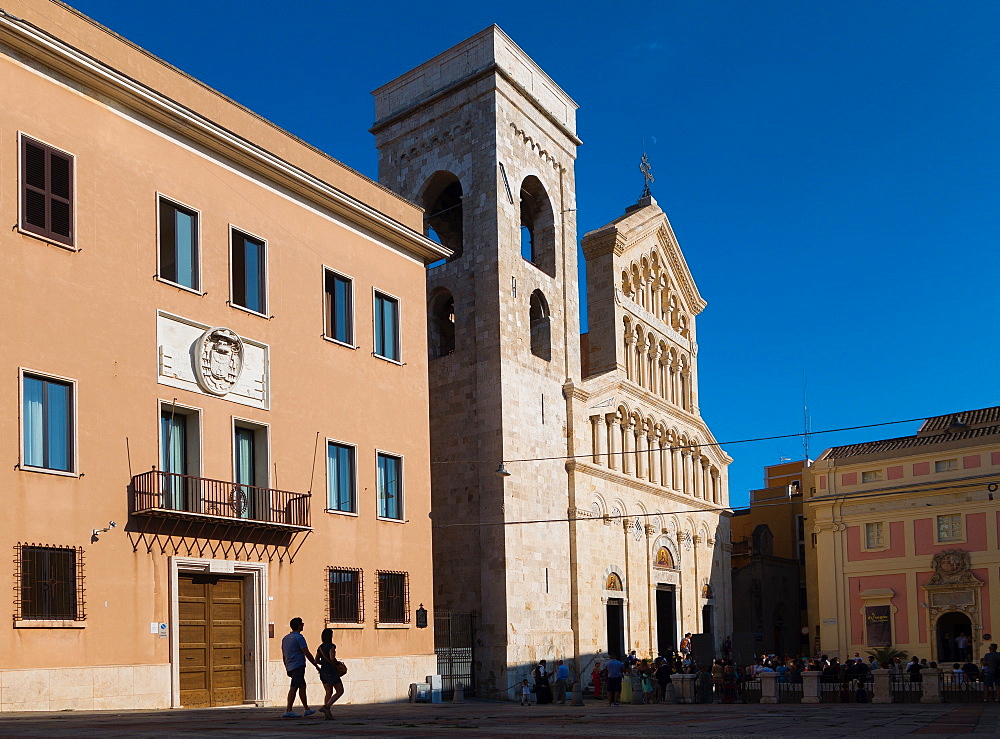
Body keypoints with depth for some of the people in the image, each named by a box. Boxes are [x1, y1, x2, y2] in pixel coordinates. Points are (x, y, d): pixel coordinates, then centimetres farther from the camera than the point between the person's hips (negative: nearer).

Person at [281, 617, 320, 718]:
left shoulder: (285, 638, 16)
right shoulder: (299, 637, -10)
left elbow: (283, 656, 21)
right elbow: (307, 653, -12)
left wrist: (287, 668, 27)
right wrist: (316, 665, -5)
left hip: (290, 667, 9)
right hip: (298, 666, -9)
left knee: (302, 686, 15)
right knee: (294, 687, -10)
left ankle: (307, 709, 21)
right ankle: (288, 711, -13)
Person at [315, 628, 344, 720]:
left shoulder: (320, 647, 9)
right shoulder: (331, 646, -12)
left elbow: (316, 660, 11)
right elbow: (332, 658, -22)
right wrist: (338, 663, -5)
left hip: (323, 671, 7)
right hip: (331, 671, -7)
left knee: (329, 692, 13)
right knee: (340, 691, 2)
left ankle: (327, 714, 3)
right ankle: (326, 706, -13)